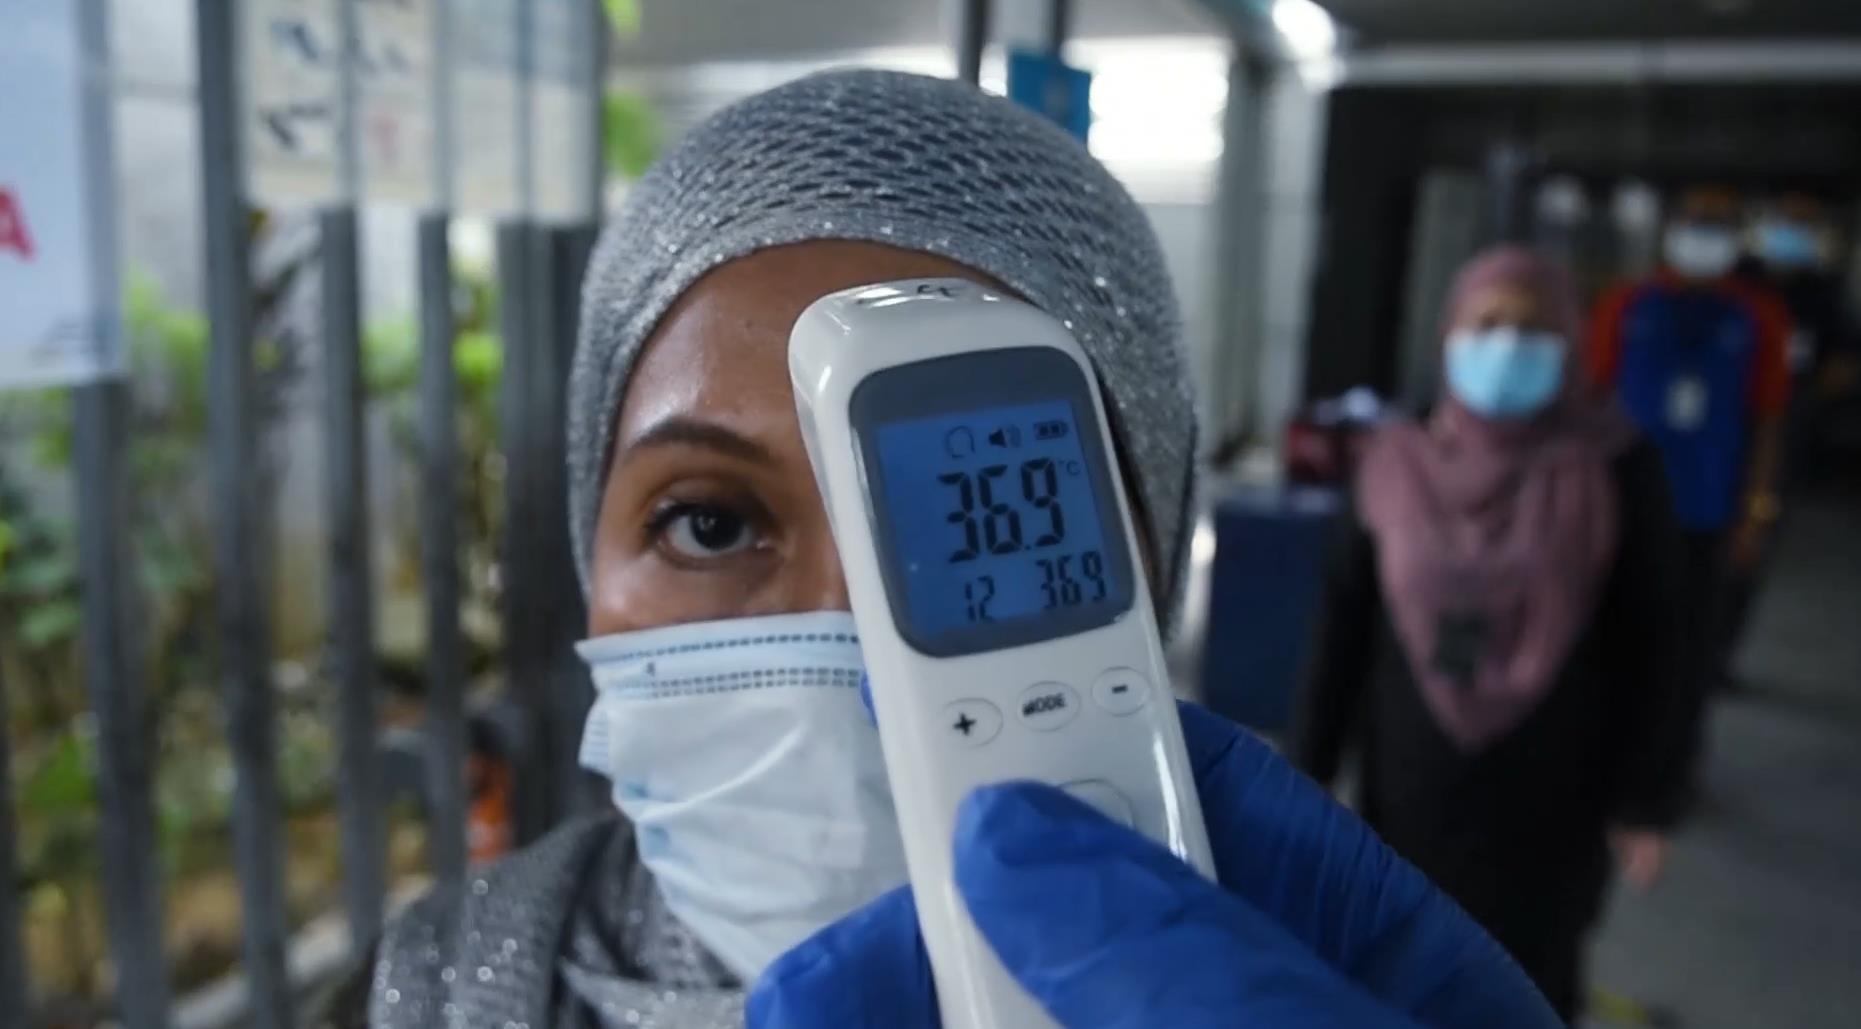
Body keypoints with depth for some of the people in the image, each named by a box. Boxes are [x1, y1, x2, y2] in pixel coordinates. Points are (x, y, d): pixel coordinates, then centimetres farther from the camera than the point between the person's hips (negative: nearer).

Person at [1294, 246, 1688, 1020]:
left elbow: (1646, 644, -3)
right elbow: (1344, 629, 1)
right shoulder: (1396, 466, -5)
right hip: (1412, 790, 2)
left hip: (1549, 800, -1)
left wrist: (1646, 801, -2)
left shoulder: (1618, 471, -9)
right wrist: (1309, 773, 3)